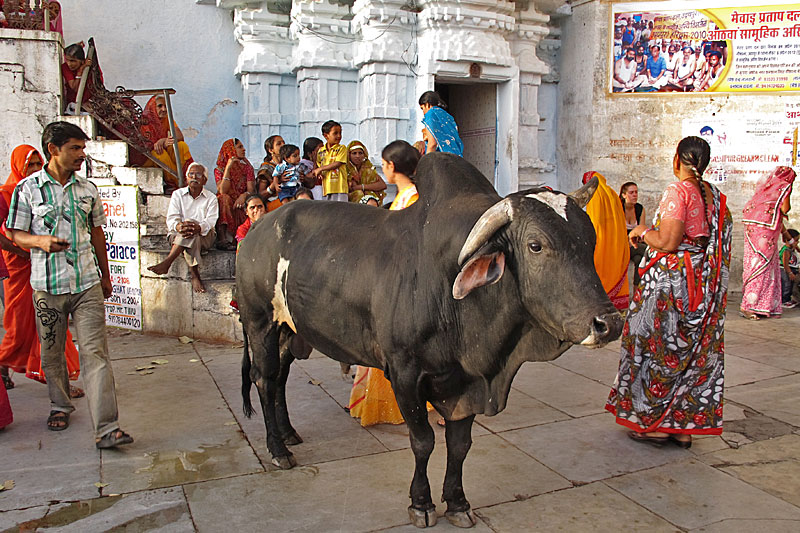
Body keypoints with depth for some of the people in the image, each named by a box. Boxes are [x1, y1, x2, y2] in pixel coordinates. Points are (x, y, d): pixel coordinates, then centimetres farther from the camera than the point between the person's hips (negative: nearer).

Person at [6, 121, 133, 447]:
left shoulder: (87, 189, 8)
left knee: (95, 352, -7)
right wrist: (41, 241, -19)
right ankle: (60, 405, 38)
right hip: (47, 286, -1)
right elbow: (16, 234, 3)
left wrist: (105, 274, 20)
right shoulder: (28, 189, -1)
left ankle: (106, 428, -10)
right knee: (51, 352, 12)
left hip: (87, 284, 1)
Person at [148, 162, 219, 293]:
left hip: (204, 236, -1)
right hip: (177, 234, 1)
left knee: (191, 228, -34)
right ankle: (195, 275, -44)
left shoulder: (211, 198, 9)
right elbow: (171, 218, -3)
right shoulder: (178, 194, 13)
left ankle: (167, 262, -41)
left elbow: (210, 221, -9)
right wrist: (179, 226, -29)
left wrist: (198, 228, -34)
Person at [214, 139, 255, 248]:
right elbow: (223, 191, -11)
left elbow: (251, 189, -1)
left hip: (241, 203, 1)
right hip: (226, 204, -1)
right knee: (224, 198, -33)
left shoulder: (247, 167, 12)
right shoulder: (219, 169, 7)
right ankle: (223, 239, -45)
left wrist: (244, 195, -26)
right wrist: (228, 168, -13)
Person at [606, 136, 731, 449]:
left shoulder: (677, 191, -14)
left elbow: (668, 241, -22)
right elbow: (720, 241, 11)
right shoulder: (716, 197, 9)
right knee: (695, 351, 11)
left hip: (672, 281, -8)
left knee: (659, 348, 3)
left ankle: (654, 424, 11)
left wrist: (643, 232, -4)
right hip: (707, 283, 8)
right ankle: (685, 427, 19)